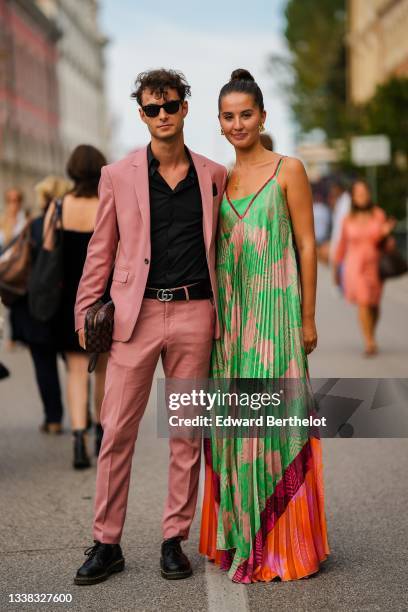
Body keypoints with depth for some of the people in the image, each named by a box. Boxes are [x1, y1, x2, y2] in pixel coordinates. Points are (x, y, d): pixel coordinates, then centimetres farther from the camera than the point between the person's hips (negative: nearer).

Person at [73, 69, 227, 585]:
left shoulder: (214, 175, 9)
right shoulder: (118, 176, 6)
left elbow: (220, 244, 14)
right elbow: (100, 251, 8)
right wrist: (85, 314, 2)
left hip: (194, 314, 1)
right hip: (136, 313, -1)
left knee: (187, 432, 6)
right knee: (116, 431, -1)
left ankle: (174, 540, 18)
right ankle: (106, 543, 10)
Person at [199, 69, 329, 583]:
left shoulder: (287, 170, -1)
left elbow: (306, 244, -3)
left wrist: (308, 318, -7)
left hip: (275, 309, -5)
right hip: (228, 313, 5)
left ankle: (282, 543, 9)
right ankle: (239, 536, 19)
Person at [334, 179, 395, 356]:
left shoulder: (379, 214, 0)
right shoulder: (348, 219, 0)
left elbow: (382, 242, 4)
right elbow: (342, 244, 9)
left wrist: (385, 232, -18)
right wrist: (336, 268, 13)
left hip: (374, 264, 2)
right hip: (355, 266, -2)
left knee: (374, 305, 12)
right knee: (363, 303, -15)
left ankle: (370, 336, 37)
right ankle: (370, 343, -12)